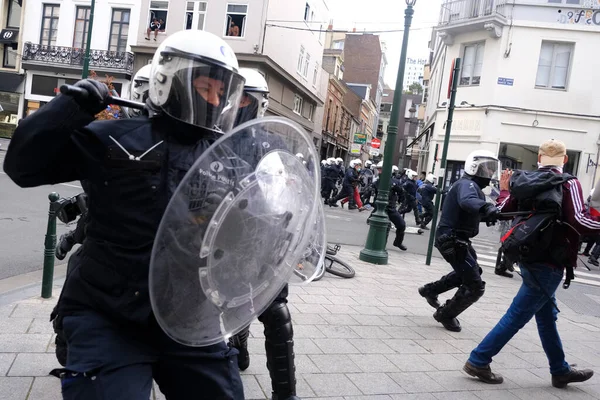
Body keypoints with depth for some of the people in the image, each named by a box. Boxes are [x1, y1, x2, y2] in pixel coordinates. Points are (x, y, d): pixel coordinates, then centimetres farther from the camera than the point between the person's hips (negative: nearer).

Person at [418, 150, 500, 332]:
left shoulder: (472, 185, 16)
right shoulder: (467, 184, -18)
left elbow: (474, 213, 14)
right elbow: (467, 201, -42)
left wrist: (489, 213, -2)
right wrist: (488, 208, -58)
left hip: (456, 239, 11)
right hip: (452, 240, -11)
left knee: (470, 271, 32)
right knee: (475, 286, -5)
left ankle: (431, 290, 39)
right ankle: (446, 315, 14)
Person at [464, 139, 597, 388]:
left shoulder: (525, 180, 4)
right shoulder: (568, 183, -14)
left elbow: (502, 211, 9)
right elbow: (579, 221, -25)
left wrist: (505, 190, 25)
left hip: (529, 258, 7)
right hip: (549, 263, -7)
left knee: (547, 316, 20)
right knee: (517, 316, 0)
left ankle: (560, 370, 35)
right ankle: (478, 361, 5)